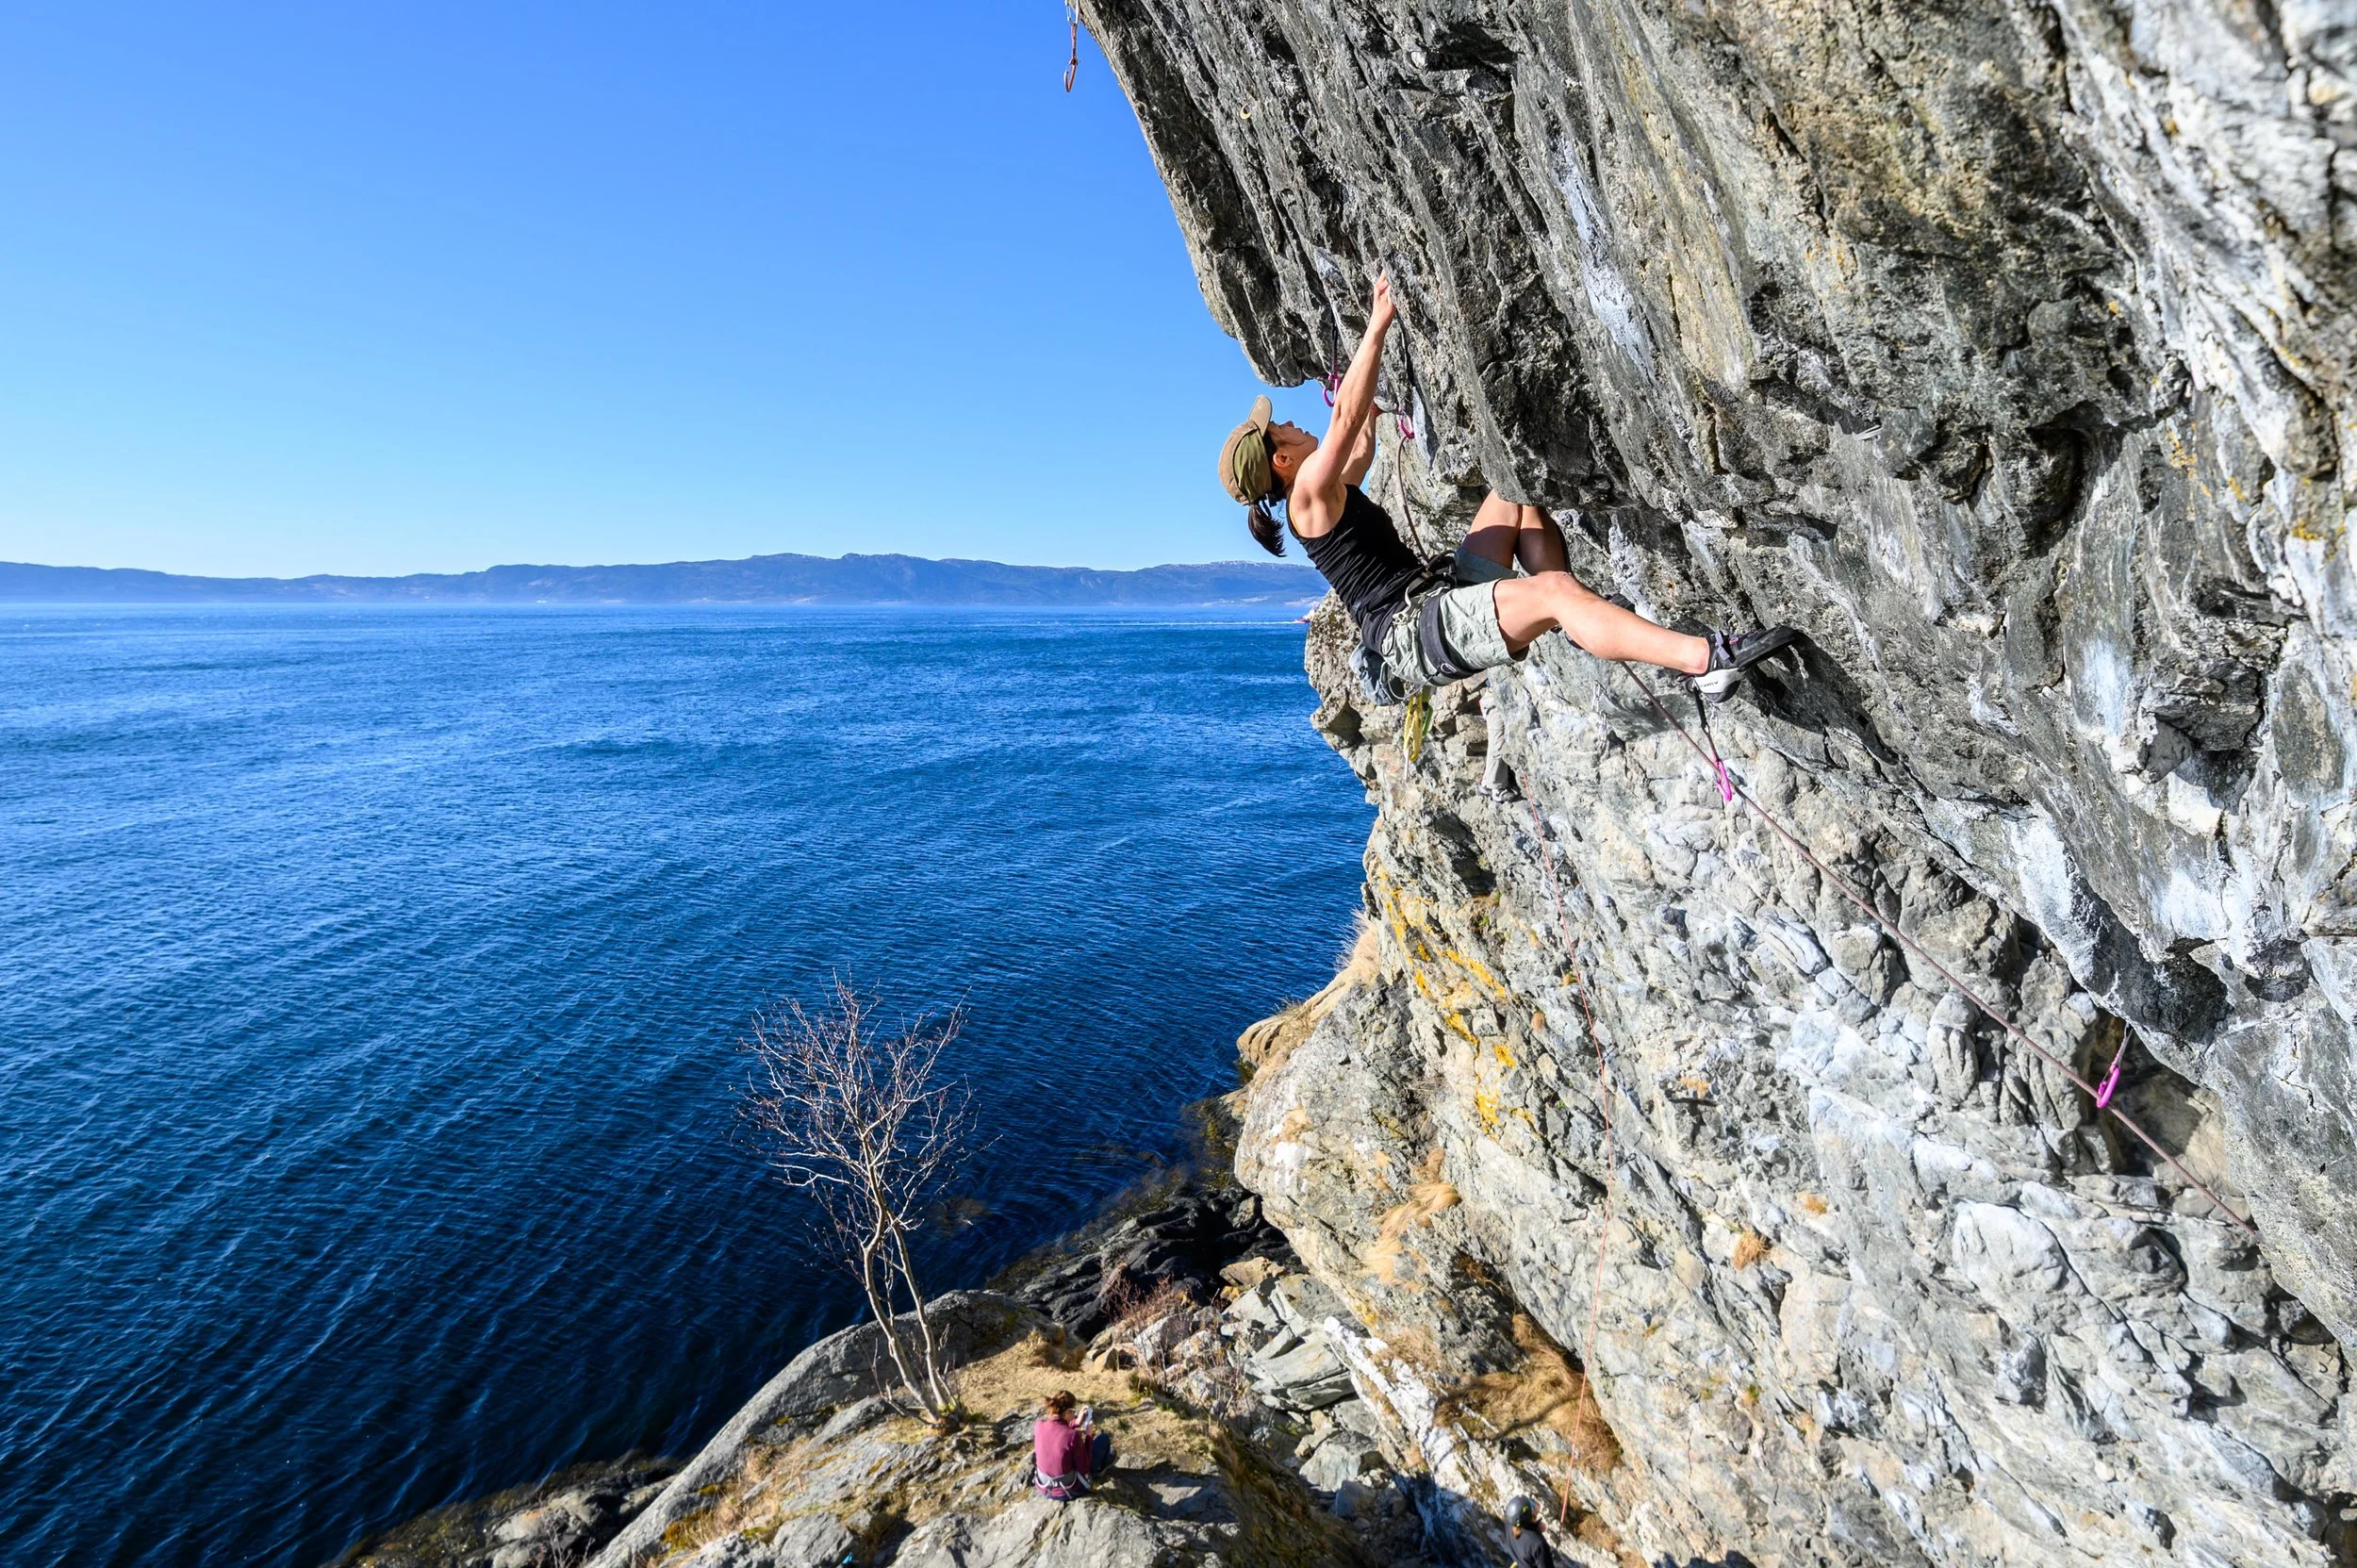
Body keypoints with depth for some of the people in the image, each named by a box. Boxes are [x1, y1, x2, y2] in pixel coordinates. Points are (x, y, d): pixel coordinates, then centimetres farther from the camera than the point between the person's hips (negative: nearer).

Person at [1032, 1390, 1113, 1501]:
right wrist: (1089, 1436, -9)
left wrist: (1076, 1423, 5)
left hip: (1044, 1489, 5)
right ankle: (1101, 1466, 43)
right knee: (1104, 1437, 11)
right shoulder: (1073, 1435, -29)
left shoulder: (1038, 1426, -13)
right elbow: (1085, 1469, -15)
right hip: (1068, 1492, -5)